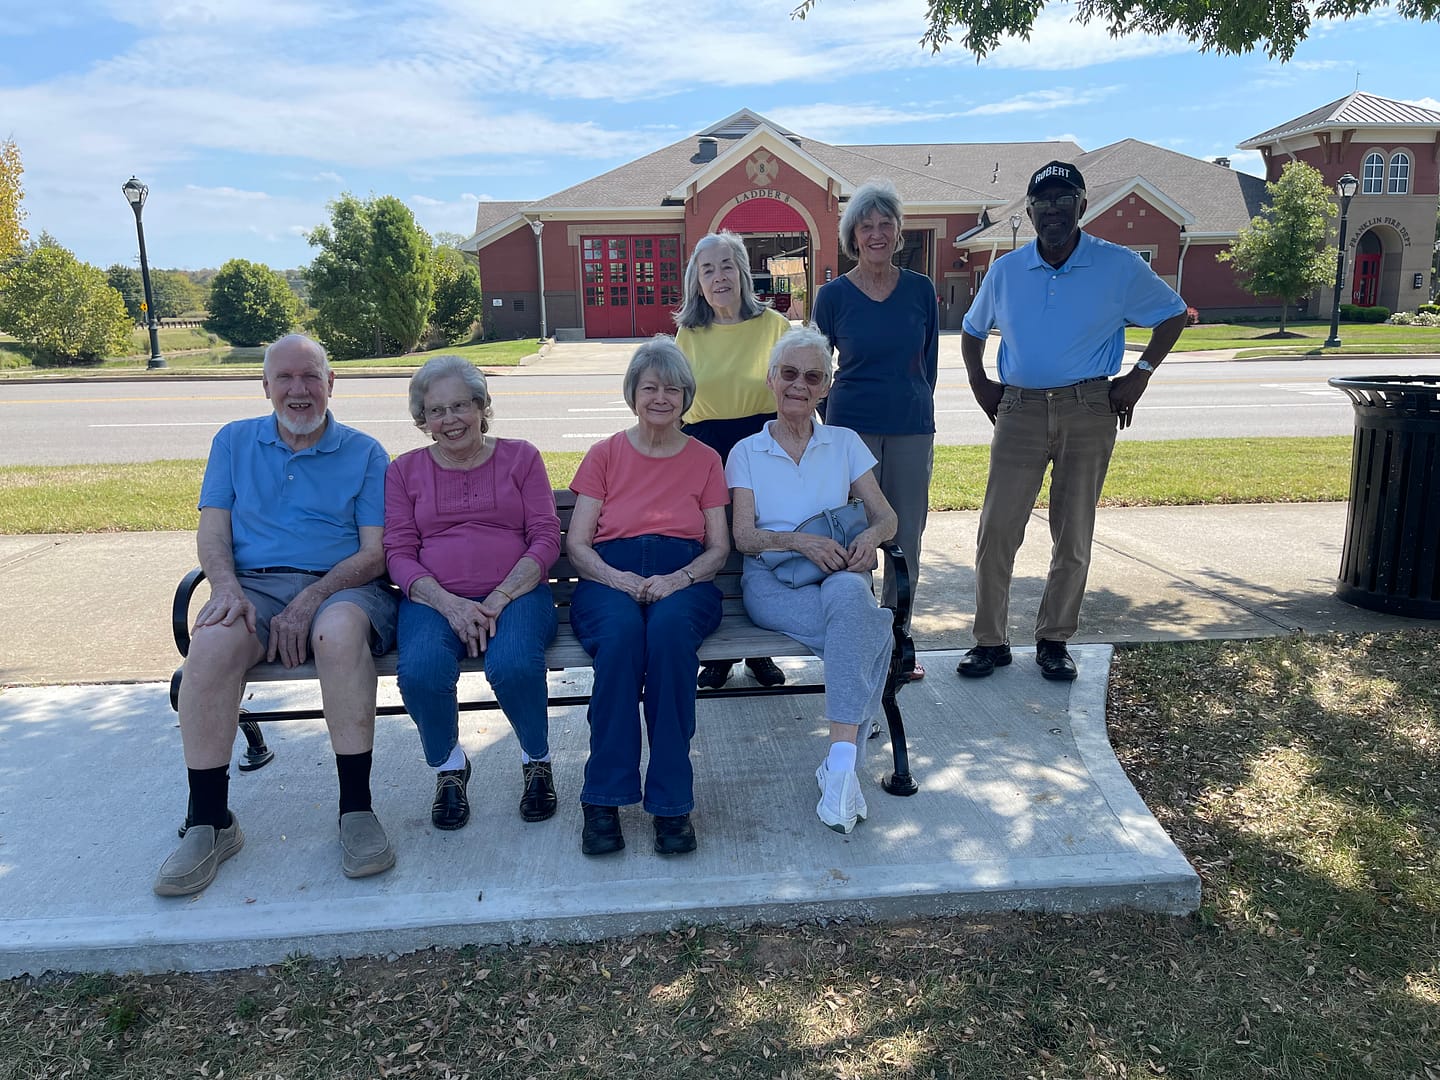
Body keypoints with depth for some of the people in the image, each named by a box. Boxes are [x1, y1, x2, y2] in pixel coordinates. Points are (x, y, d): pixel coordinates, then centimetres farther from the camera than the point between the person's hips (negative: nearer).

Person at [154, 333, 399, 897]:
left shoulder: (364, 453, 9)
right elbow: (212, 530, 10)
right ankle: (208, 821, -20)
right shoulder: (234, 442, 18)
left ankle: (356, 809, -29)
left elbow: (374, 552, 0)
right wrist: (226, 587, -12)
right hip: (253, 586, 2)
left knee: (340, 630, -38)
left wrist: (310, 601, -15)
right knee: (212, 641, -32)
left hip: (339, 587, -2)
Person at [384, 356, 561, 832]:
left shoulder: (520, 457, 11)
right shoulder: (405, 470, 15)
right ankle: (448, 768, 1)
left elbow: (546, 539, 3)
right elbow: (398, 552, 6)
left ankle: (537, 761, -1)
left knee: (514, 664, -33)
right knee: (420, 671, -31)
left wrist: (498, 600, -12)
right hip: (434, 598, 2)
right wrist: (448, 602, -13)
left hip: (516, 592, -1)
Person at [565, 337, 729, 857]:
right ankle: (604, 799, -30)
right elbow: (576, 544, 8)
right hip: (609, 578, 0)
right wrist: (618, 579, -13)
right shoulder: (605, 454, 17)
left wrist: (679, 579, -10)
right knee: (621, 630, -37)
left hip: (684, 581, 0)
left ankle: (671, 802, -31)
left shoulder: (705, 459, 19)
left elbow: (719, 546, 12)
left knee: (669, 627, -37)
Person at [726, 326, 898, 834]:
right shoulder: (746, 453, 12)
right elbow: (744, 536, 0)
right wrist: (801, 541, -19)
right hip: (772, 582, -2)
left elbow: (886, 516, 10)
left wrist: (870, 536, -15)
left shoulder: (845, 443, 17)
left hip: (840, 575, 2)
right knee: (867, 633, -34)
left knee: (849, 593, -38)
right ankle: (844, 762, -30)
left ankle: (840, 760, -41)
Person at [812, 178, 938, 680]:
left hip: (912, 431, 2)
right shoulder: (833, 295, -1)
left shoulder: (920, 290, 5)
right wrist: (835, 424, 9)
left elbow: (929, 360, 13)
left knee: (906, 539, 7)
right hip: (852, 430, -2)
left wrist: (914, 408, 13)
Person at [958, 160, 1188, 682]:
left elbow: (1173, 314, 11)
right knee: (996, 531, -4)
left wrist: (1140, 375, 1)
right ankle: (991, 641, 9)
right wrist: (979, 384, 9)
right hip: (1020, 411, 1)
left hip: (1088, 411, -1)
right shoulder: (1006, 272, 7)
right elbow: (972, 330, 22)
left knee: (1074, 537, 5)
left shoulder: (1119, 266, 1)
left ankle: (1054, 641, 19)